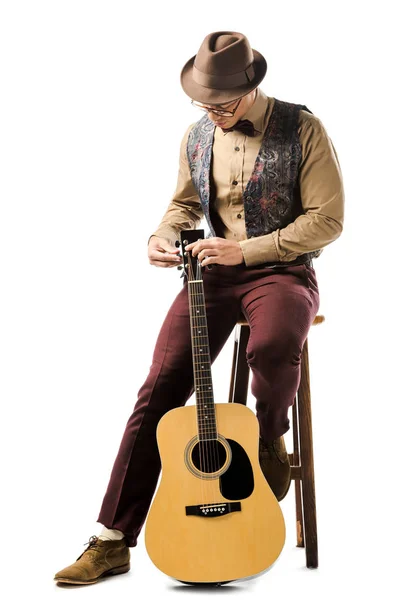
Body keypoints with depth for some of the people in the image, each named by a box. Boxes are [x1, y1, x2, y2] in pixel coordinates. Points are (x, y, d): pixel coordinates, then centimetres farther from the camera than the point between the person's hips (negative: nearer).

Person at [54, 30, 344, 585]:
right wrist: (162, 238, -3)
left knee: (274, 347, -39)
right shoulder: (197, 135, 8)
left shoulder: (303, 129, -8)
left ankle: (270, 436, -2)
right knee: (161, 384, -13)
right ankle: (114, 539, -8)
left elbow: (327, 220, -10)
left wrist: (245, 249, -17)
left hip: (282, 269, -4)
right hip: (215, 270, 4)